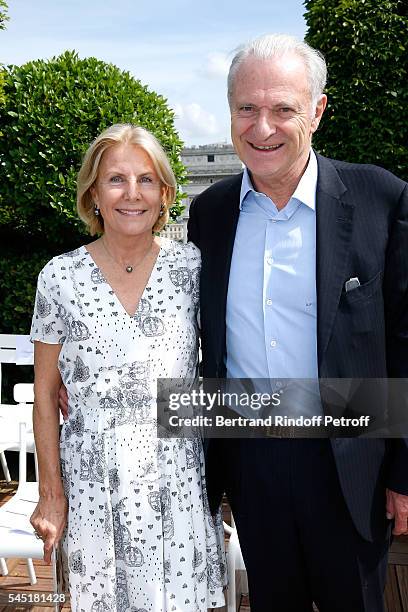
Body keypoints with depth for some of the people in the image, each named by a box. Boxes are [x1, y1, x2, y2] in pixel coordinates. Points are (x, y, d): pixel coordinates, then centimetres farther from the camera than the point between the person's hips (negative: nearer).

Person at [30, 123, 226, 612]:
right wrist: (51, 493, 1)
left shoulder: (190, 265, -4)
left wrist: (224, 467, 3)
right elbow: (45, 395, 1)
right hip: (95, 485, 0)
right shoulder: (61, 277, -5)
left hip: (180, 478, 1)